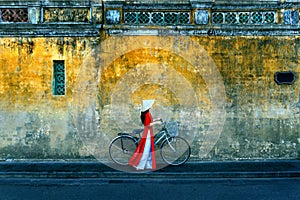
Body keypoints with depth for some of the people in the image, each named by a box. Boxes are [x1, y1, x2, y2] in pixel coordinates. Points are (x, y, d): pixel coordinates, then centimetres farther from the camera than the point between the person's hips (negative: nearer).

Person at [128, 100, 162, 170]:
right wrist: (156, 122, -18)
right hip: (148, 133, -10)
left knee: (149, 150, 14)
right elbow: (147, 125, -23)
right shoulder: (147, 114, -20)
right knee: (145, 150, -4)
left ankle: (148, 165, 21)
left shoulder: (147, 113, 10)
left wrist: (156, 119, 17)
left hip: (149, 133, 10)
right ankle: (139, 166, 3)